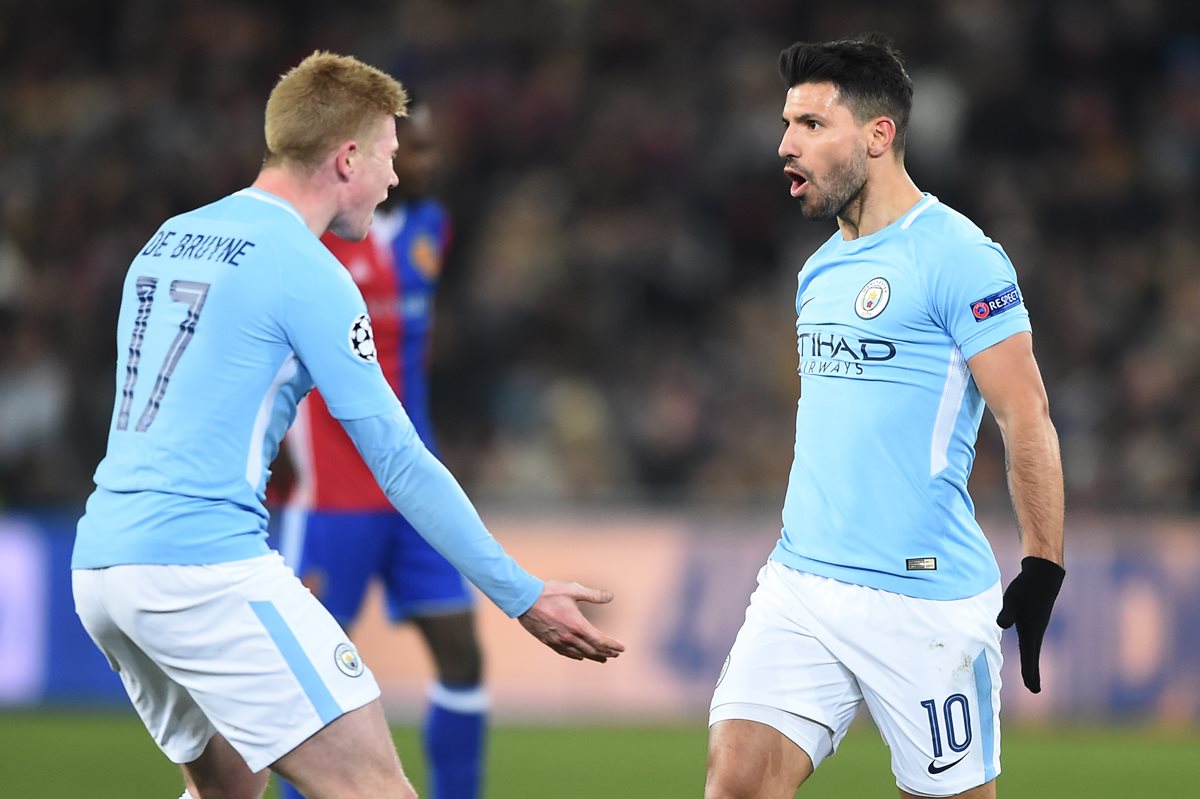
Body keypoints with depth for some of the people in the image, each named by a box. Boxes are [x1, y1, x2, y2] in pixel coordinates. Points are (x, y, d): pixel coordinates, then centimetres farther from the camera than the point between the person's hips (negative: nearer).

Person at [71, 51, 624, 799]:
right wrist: (522, 597, -3)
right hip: (207, 565, -9)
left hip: (100, 566, 9)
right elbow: (401, 463, -8)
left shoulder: (169, 241, 16)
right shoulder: (308, 273, -7)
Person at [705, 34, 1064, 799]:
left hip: (922, 601, -7)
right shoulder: (823, 269, 15)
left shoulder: (959, 258, -11)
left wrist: (1044, 572, -13)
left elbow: (1027, 419, -12)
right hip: (801, 585, 7)